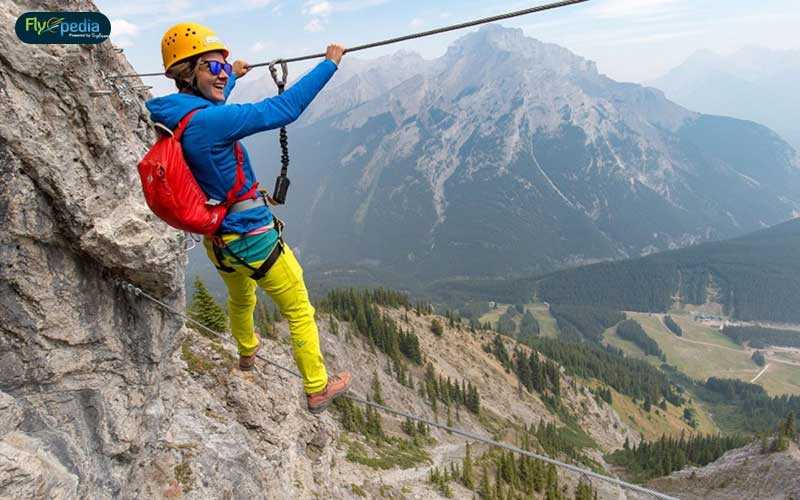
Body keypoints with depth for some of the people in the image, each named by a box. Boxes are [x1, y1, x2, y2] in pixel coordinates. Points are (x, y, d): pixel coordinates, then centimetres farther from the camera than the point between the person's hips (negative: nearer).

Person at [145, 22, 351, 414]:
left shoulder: (169, 116, -1)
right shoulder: (209, 121, -28)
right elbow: (282, 109, -27)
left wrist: (233, 76, 37)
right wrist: (329, 63, -19)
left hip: (217, 240, 9)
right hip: (254, 239, -9)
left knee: (240, 299, 36)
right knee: (300, 313, 10)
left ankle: (247, 352, 63)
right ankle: (317, 391, 25)